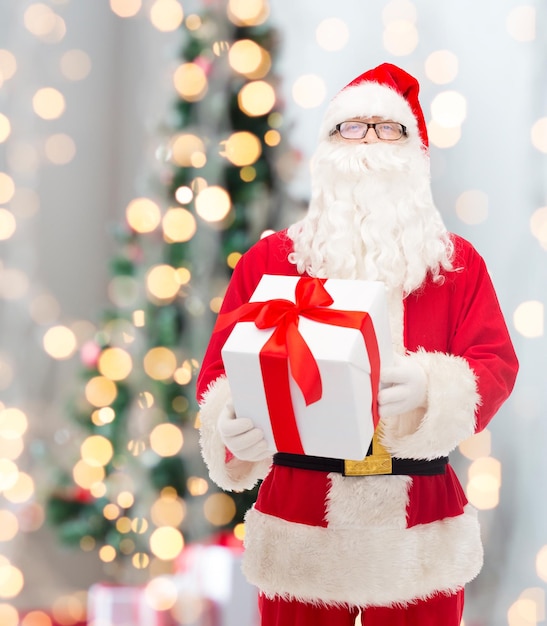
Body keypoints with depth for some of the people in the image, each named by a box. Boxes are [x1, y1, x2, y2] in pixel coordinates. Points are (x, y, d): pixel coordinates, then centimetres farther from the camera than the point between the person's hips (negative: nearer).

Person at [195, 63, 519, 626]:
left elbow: (495, 366, -3)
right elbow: (223, 368, 1)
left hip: (420, 536, 1)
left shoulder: (459, 263, 7)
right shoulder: (267, 260, 6)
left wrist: (431, 390, -24)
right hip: (299, 532, 0)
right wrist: (232, 427, -22)